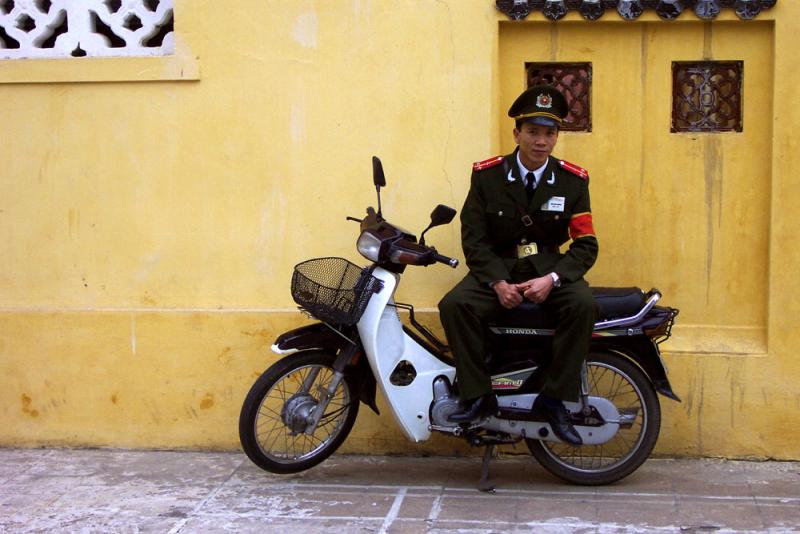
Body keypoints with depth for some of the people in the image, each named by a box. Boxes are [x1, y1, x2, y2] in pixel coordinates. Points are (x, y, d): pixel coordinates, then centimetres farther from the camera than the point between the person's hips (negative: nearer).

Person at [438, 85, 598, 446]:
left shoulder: (573, 181, 0)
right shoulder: (486, 175, -2)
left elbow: (586, 244, -2)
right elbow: (473, 238, -3)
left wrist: (552, 279, -20)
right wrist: (497, 282, -19)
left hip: (549, 267, 0)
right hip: (496, 267, 0)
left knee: (583, 305, -31)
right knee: (454, 305, -28)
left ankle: (553, 400, -20)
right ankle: (478, 396, -17)